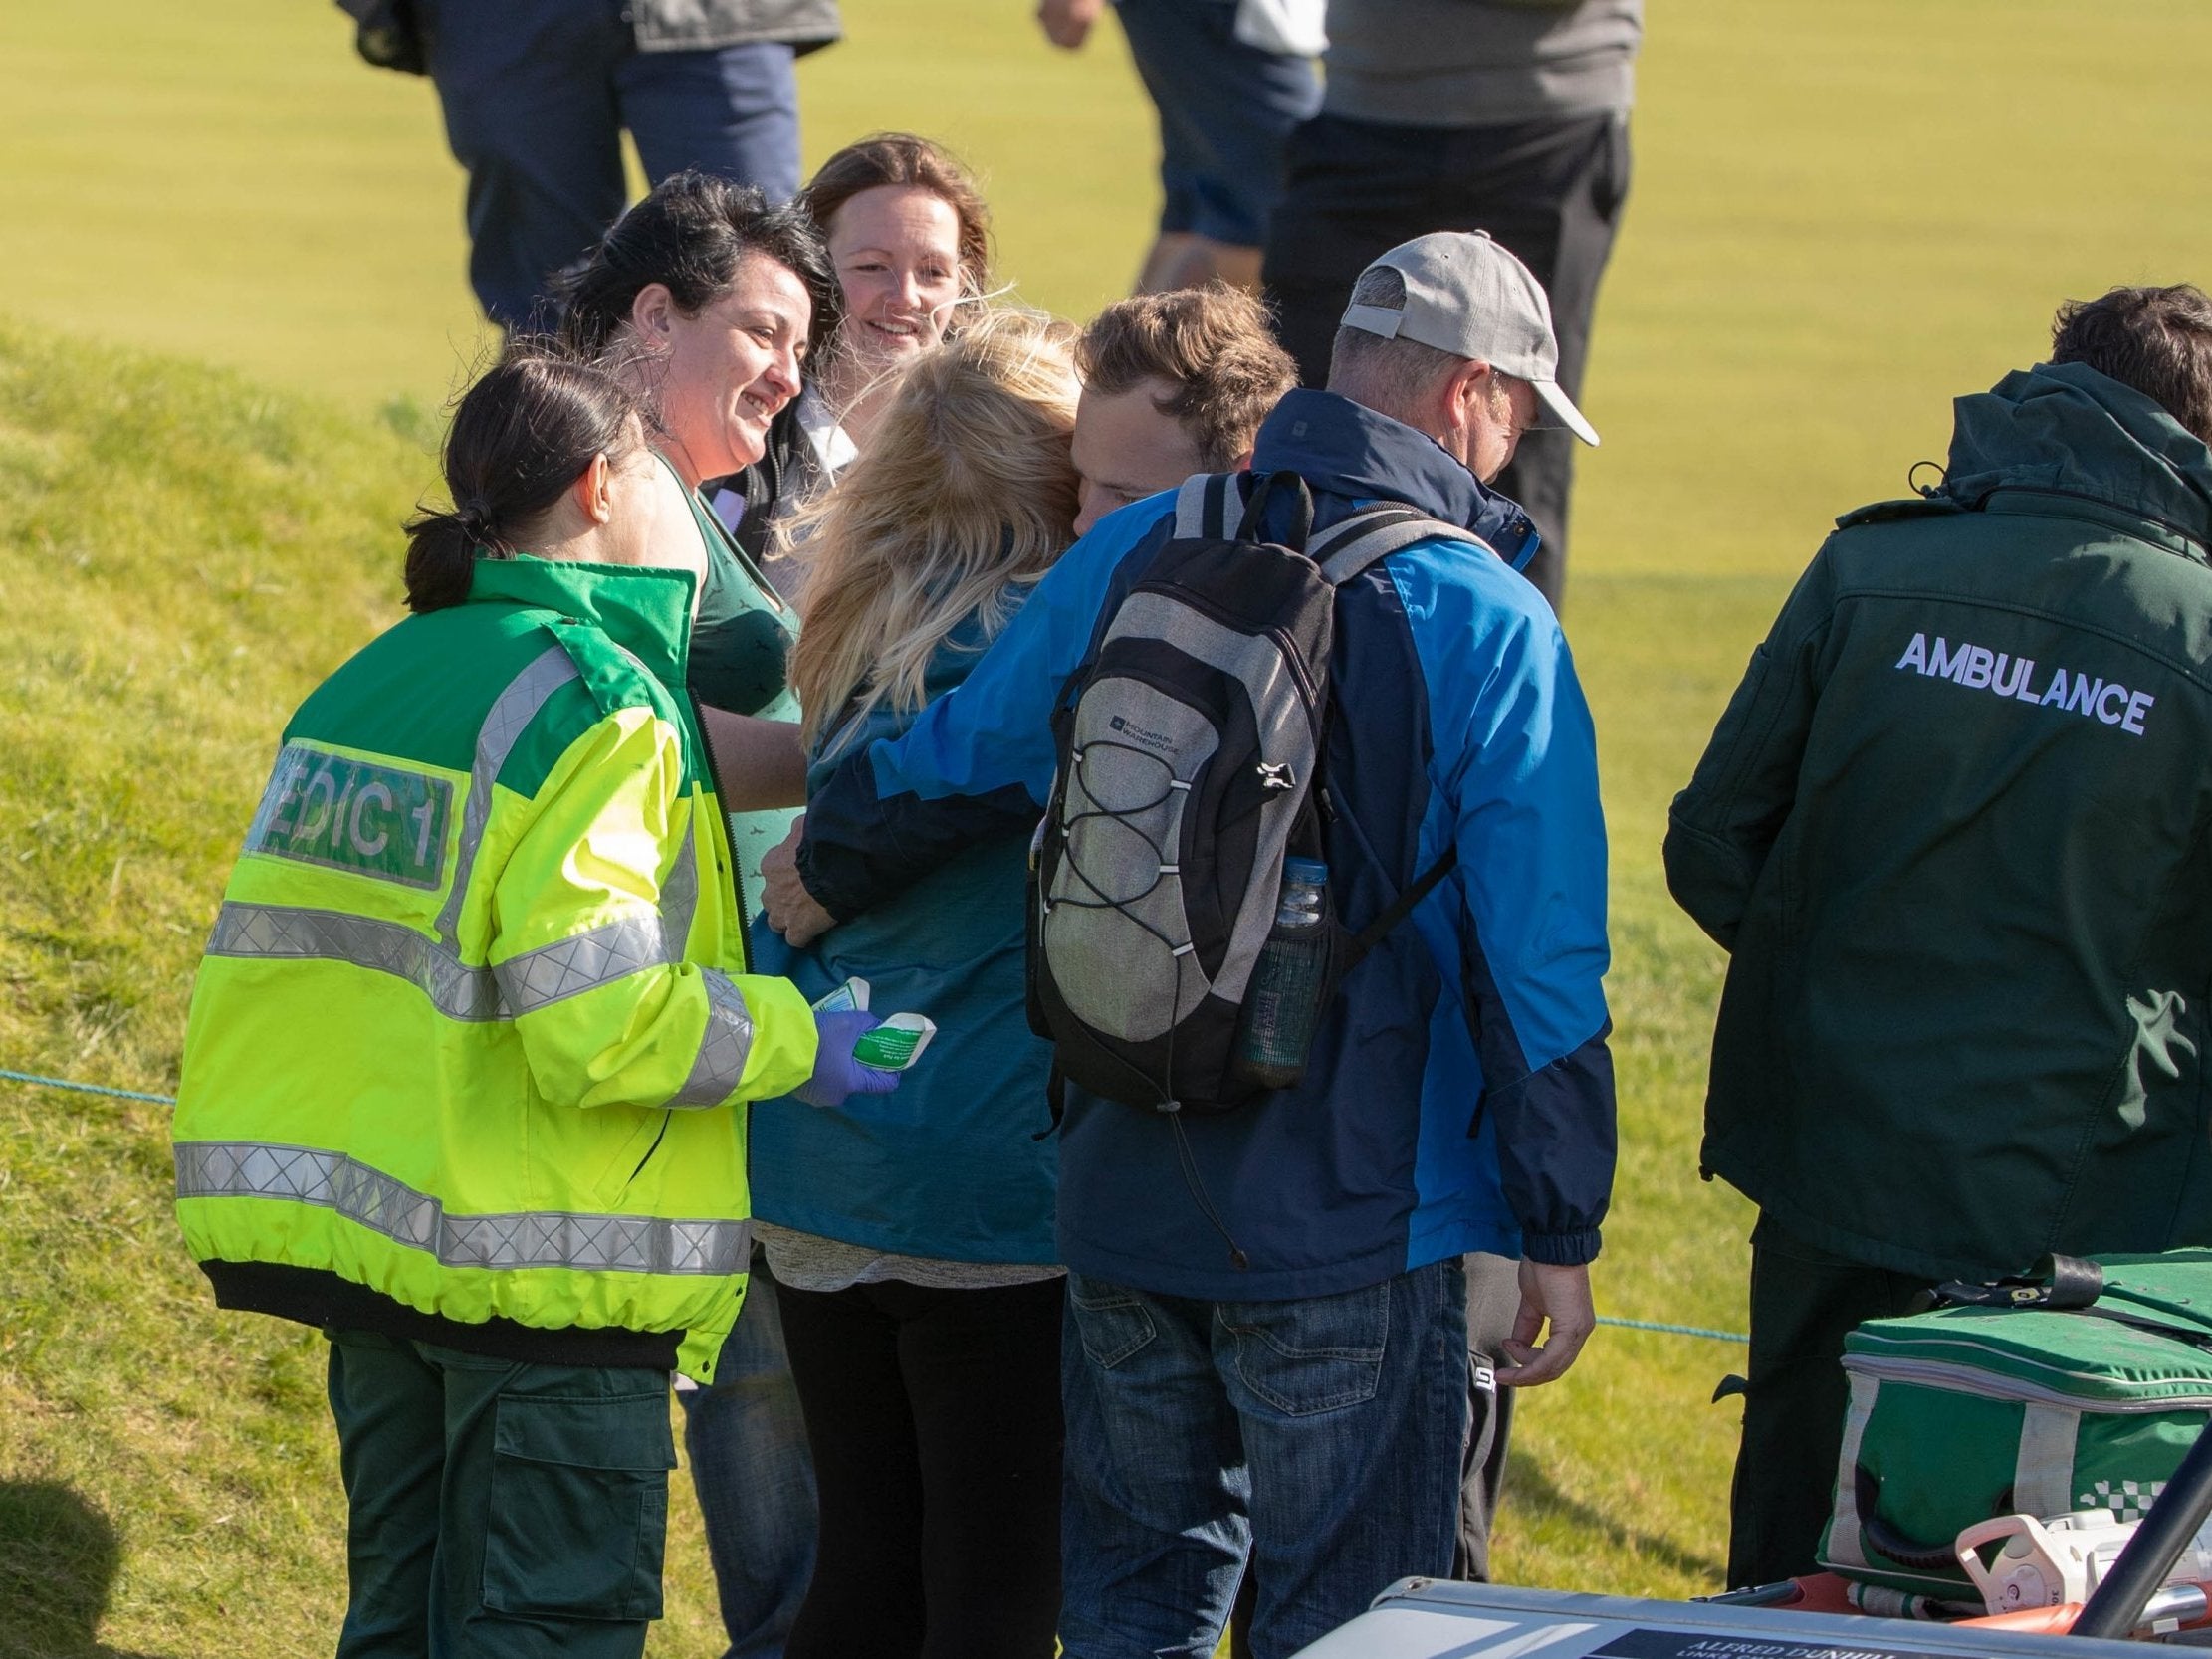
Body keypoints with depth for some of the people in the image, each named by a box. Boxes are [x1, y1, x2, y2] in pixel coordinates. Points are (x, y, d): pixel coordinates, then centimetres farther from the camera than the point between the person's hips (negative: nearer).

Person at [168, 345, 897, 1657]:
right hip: (542, 1272, -8)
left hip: (372, 1240, 8)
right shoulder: (593, 701, -15)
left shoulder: (366, 686, 11)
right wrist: (799, 1041, -11)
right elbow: (598, 1018, -22)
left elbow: (269, 956, 13)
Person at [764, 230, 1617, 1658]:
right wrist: (1559, 1233, -4)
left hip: (1124, 1203, 5)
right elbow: (1539, 964, -12)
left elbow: (958, 756, 14)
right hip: (1350, 1224, -5)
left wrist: (829, 873, 36)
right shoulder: (1489, 628, -11)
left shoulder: (1134, 554, 2)